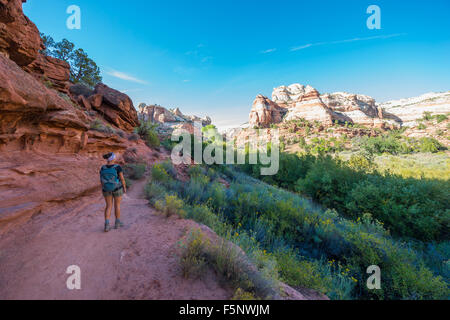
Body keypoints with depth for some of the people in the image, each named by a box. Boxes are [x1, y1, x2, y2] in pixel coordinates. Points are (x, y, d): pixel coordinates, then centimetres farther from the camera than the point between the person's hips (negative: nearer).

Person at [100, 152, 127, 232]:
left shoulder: (103, 168, -5)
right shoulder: (117, 167, -17)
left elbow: (101, 180, 2)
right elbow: (122, 179, -13)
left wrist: (104, 189, 14)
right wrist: (124, 188, 0)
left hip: (107, 189, 3)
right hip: (117, 188, -3)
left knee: (109, 206, 10)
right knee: (117, 205, 12)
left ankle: (107, 225, 0)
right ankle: (117, 223, 22)